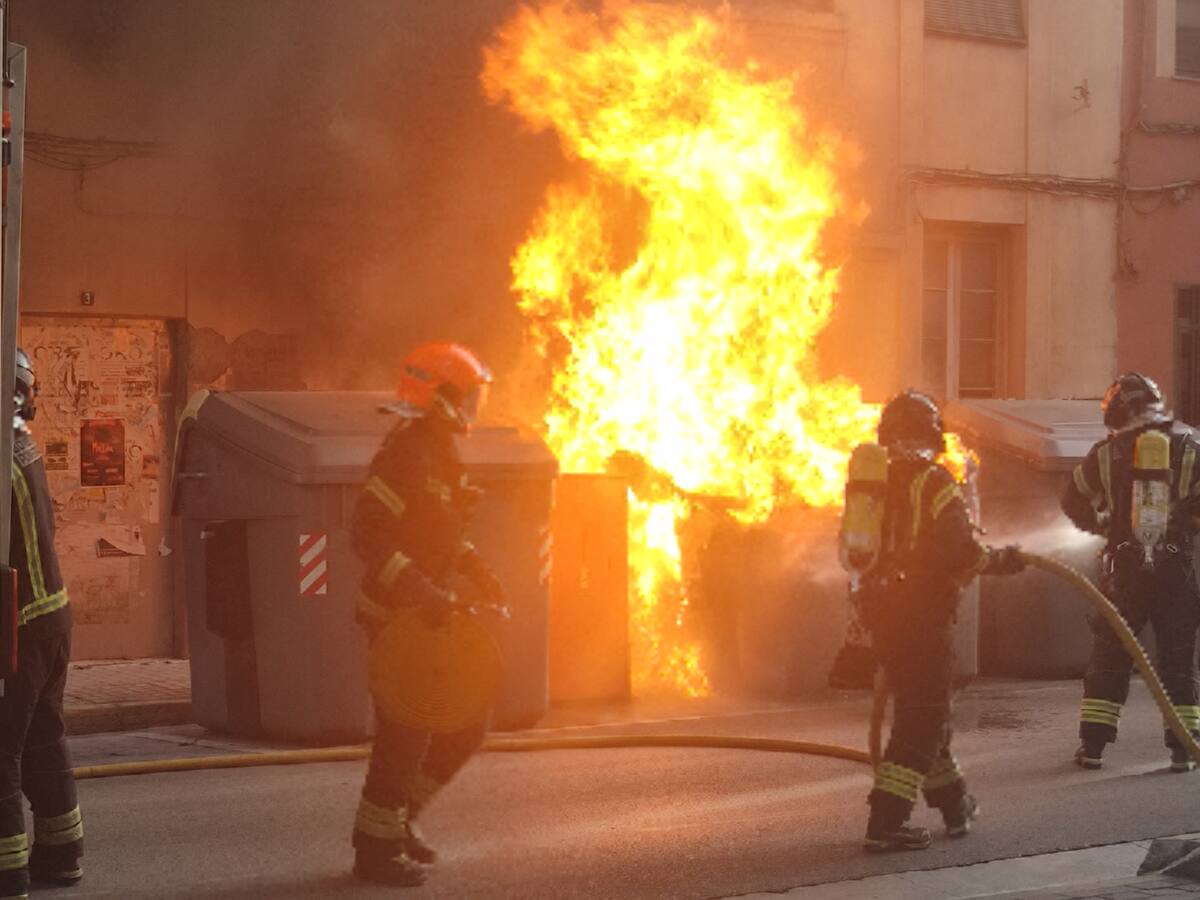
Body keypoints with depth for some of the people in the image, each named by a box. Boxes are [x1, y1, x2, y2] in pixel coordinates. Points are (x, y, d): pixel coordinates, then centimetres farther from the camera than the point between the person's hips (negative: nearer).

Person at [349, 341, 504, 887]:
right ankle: (376, 847, 8)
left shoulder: (440, 456, 13)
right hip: (398, 617, -10)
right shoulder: (407, 456, -19)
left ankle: (398, 817, 26)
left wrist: (476, 572, 11)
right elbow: (368, 535, -26)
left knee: (465, 725, 14)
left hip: (431, 617, 10)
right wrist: (419, 591, -31)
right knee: (405, 734, -4)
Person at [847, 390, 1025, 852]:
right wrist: (1001, 560, 2)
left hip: (879, 610, 7)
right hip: (923, 613, -7)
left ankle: (953, 803, 33)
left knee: (923, 709, 20)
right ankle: (886, 822, -10)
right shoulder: (933, 481, -11)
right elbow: (960, 550, -16)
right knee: (922, 717, -3)